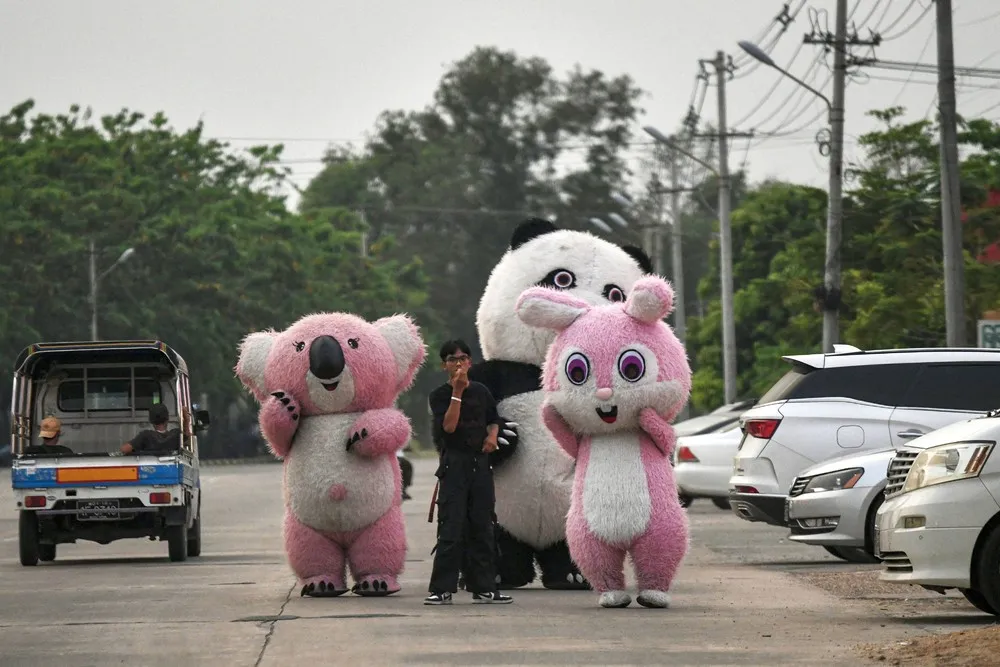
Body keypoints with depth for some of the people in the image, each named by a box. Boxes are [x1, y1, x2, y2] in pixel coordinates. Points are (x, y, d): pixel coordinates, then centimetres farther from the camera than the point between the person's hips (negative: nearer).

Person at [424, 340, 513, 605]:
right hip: (454, 463, -4)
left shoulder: (481, 392, 9)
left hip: (480, 463, 4)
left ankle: (484, 588, 13)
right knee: (451, 528, -9)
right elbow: (448, 426, -17)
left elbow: (494, 419, 23)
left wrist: (492, 435, 1)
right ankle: (441, 589, -7)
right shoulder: (440, 395, -3)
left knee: (482, 527, 7)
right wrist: (457, 392, -19)